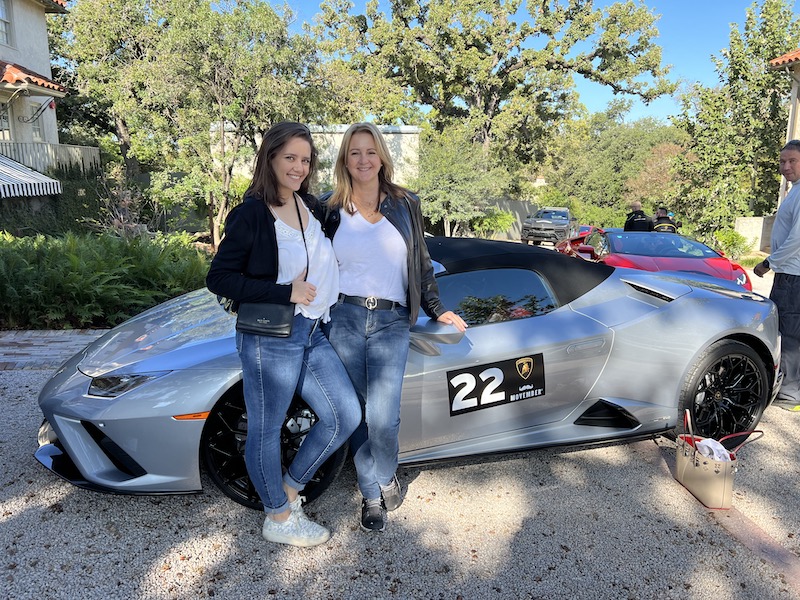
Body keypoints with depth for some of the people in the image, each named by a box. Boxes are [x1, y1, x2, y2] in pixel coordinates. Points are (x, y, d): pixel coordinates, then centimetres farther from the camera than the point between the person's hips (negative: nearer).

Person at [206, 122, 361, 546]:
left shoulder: (313, 208, 10)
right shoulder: (251, 215, -11)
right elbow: (218, 278, -15)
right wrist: (286, 292, -19)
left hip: (313, 334, 8)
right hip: (269, 339, -7)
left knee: (346, 416, 8)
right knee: (266, 430, 7)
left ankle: (289, 490, 28)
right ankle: (278, 519, 28)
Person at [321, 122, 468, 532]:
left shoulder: (405, 205, 8)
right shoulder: (330, 210, 5)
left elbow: (421, 263, 14)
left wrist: (437, 310, 14)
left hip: (392, 322, 0)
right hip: (344, 318, 1)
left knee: (383, 417, -10)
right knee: (358, 414, 6)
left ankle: (387, 476, 23)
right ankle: (371, 495, 27)